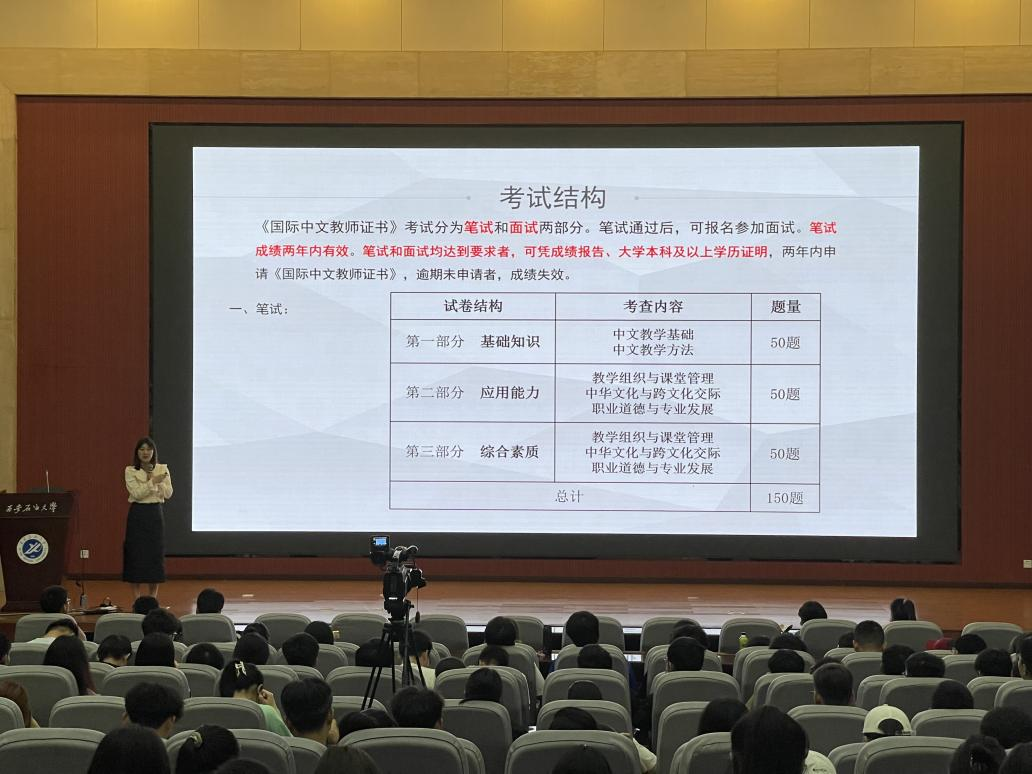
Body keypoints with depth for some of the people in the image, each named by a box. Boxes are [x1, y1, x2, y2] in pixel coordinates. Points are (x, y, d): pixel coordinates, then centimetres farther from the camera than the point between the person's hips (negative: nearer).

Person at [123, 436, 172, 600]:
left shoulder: (162, 469, 5)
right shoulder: (130, 471, -1)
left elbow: (168, 493, -1)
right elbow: (137, 493, -14)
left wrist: (156, 481, -13)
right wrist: (153, 481, -20)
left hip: (155, 514, 2)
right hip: (137, 515, -2)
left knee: (155, 555, 2)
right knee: (136, 555, -2)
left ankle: (152, 598, 10)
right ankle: (136, 599, 4)